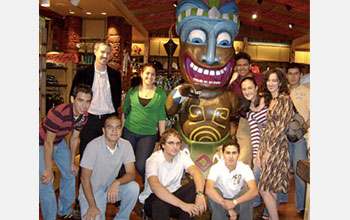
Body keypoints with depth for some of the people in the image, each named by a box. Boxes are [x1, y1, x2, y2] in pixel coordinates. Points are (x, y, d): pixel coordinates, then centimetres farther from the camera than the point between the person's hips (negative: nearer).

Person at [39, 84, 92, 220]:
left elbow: (74, 138, 0)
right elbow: (48, 142, -29)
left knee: (70, 173, 14)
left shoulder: (84, 116, -14)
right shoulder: (58, 113, -37)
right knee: (46, 182, -11)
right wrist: (48, 170, -22)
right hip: (42, 144, -7)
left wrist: (72, 162, 7)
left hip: (60, 142, 7)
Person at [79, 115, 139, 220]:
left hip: (110, 185, 4)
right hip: (91, 189, -3)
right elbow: (85, 178, -16)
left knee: (134, 187, -23)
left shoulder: (126, 145, -10)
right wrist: (92, 206, -16)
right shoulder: (93, 146, -21)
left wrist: (117, 182, -34)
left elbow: (131, 174, -12)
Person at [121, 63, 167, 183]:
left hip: (148, 134, -2)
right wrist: (120, 131, 7)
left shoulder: (161, 94, 0)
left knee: (140, 166, -8)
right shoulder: (132, 91, 4)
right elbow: (124, 112, 10)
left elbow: (162, 117, 2)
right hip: (129, 132, 2)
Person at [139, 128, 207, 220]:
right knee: (159, 202, -39)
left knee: (195, 185, -20)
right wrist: (182, 204, -43)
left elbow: (197, 173, -20)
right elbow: (155, 186, -36)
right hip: (153, 198, -5)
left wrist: (200, 194, -42)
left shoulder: (182, 156, -4)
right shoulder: (153, 160, -18)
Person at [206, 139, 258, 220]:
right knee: (215, 191, -31)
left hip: (238, 202, 1)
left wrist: (234, 202, -44)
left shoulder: (245, 168, -17)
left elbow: (254, 191, -31)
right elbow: (208, 190, -38)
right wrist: (227, 206, -43)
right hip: (220, 202, -1)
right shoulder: (216, 168, -21)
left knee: (247, 189, -26)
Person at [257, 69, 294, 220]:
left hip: (277, 148, -8)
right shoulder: (270, 101, 16)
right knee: (272, 188, 14)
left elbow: (283, 126, -16)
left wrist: (269, 150, -15)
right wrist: (259, 152, 11)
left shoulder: (285, 99, -9)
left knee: (264, 189, -7)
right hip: (266, 146, 8)